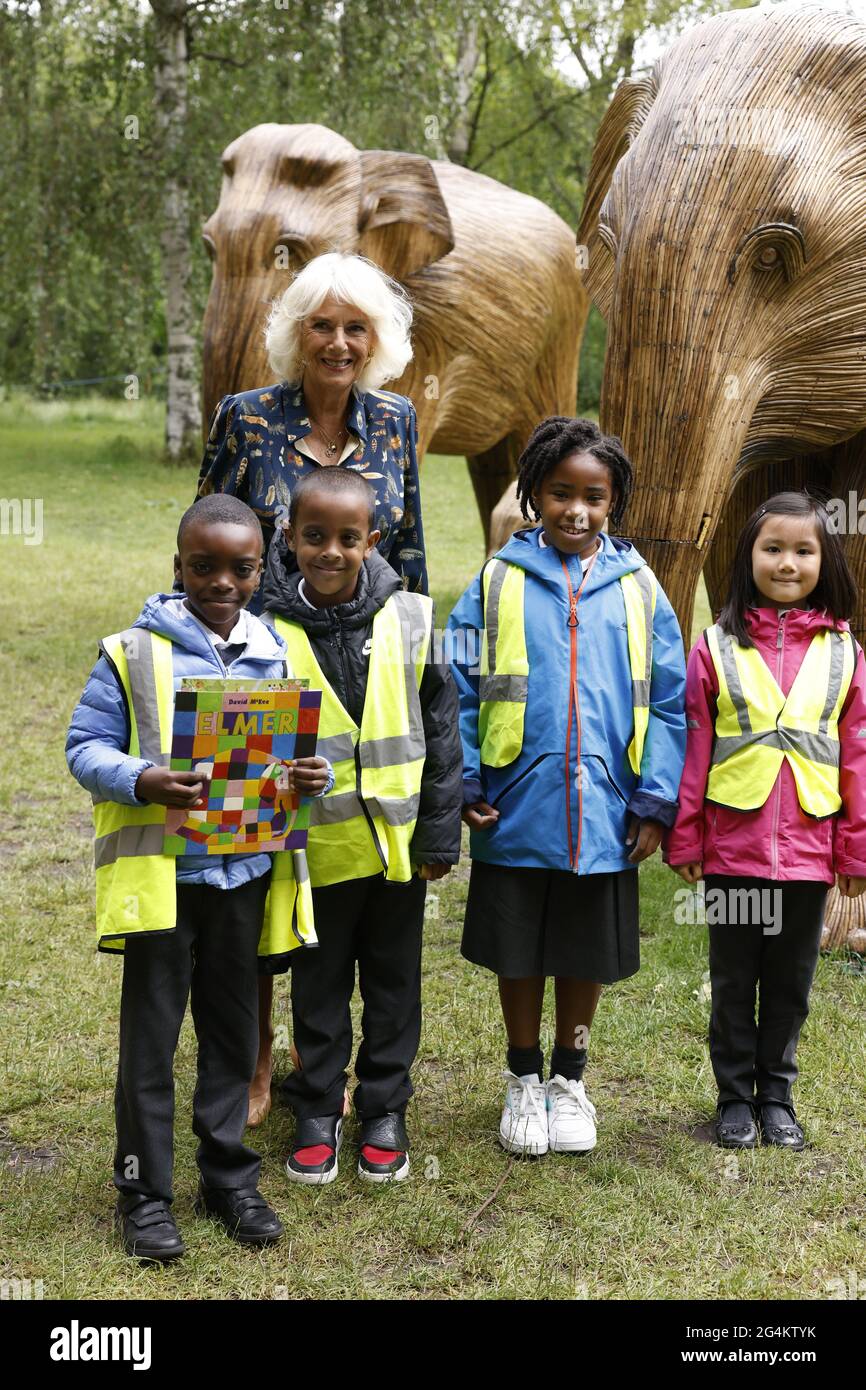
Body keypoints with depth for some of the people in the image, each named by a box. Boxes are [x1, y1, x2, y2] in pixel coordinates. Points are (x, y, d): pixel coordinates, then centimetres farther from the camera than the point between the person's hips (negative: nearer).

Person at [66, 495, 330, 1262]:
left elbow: (297, 747, 10)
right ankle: (144, 1193, 20)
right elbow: (85, 747, -8)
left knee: (234, 1031, 15)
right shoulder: (133, 652, -7)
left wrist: (313, 774, -13)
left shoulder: (276, 654, 4)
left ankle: (229, 1177, 30)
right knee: (150, 1037, 6)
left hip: (246, 873, 4)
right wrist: (141, 780, -27)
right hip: (159, 874, -3)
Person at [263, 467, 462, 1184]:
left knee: (394, 980, 14)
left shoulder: (409, 620, -6)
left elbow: (441, 729, -1)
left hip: (398, 839, 1)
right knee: (319, 983, 14)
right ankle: (317, 1110, 30)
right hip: (317, 845, -1)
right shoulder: (270, 628, -7)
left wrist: (440, 832, -3)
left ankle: (385, 1108, 30)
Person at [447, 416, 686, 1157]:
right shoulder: (498, 582, -3)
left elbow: (667, 703, 0)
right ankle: (525, 1082, 34)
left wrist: (655, 801, -5)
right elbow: (459, 690, -2)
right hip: (517, 812, -1)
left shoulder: (639, 588, -1)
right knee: (519, 951, 13)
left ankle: (570, 1080, 36)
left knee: (588, 953, 15)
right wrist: (464, 785, -7)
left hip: (604, 814, 1)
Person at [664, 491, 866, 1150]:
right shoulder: (717, 647, -2)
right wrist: (684, 839, -2)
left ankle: (776, 1094, 29)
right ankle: (735, 1096, 26)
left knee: (791, 981, 13)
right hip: (732, 846, -1)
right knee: (734, 980, 12)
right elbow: (693, 748, -1)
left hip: (808, 848, 1)